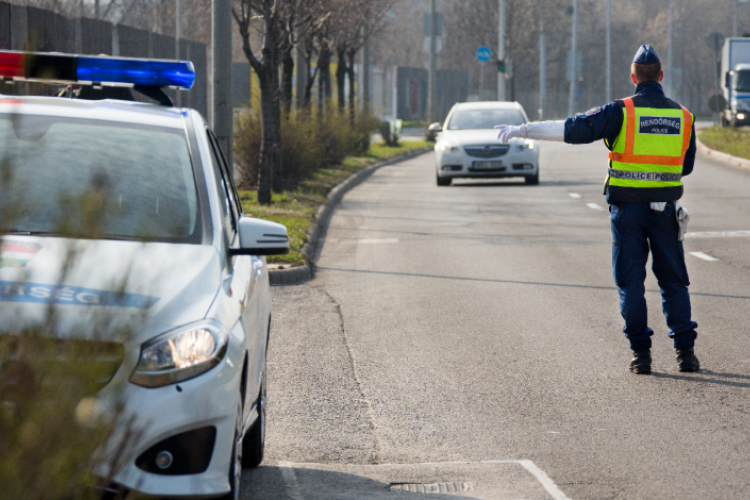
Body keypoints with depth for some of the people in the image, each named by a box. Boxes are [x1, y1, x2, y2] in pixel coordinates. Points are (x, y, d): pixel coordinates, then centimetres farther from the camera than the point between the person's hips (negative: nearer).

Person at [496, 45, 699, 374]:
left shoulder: (621, 112, -9)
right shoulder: (682, 117, 2)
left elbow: (572, 129, -13)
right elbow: (687, 165, 14)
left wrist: (522, 130, -9)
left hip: (627, 209, -2)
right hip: (665, 209, 2)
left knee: (631, 282, 5)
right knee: (673, 281, 11)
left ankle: (641, 353, 3)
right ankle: (685, 350, 7)